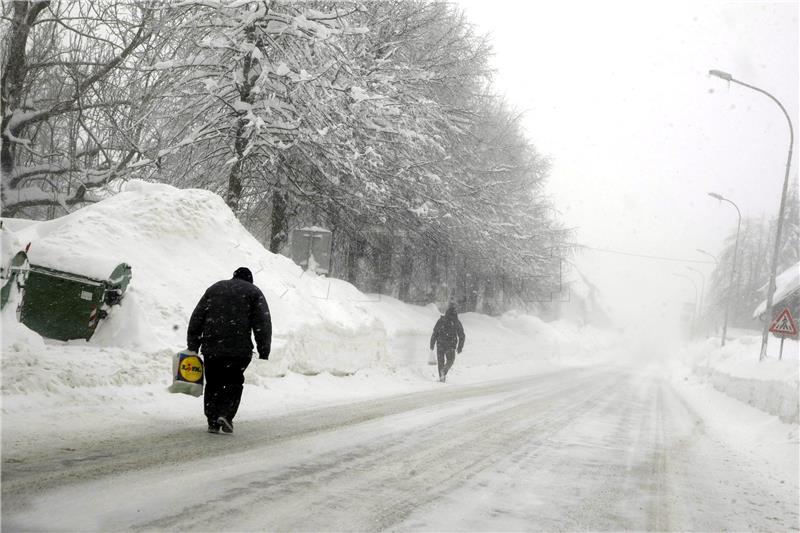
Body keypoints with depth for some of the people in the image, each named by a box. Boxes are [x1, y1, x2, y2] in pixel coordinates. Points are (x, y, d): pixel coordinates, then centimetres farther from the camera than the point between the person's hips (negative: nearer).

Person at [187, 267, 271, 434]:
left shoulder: (213, 289, 20)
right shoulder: (254, 292, 11)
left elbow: (196, 319, 14)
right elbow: (263, 324, 1)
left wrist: (193, 346, 15)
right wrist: (264, 352, 2)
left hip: (211, 347, 2)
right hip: (239, 349, -2)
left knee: (213, 384, 12)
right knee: (234, 382, 11)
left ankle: (213, 421, 8)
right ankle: (226, 414, -7)